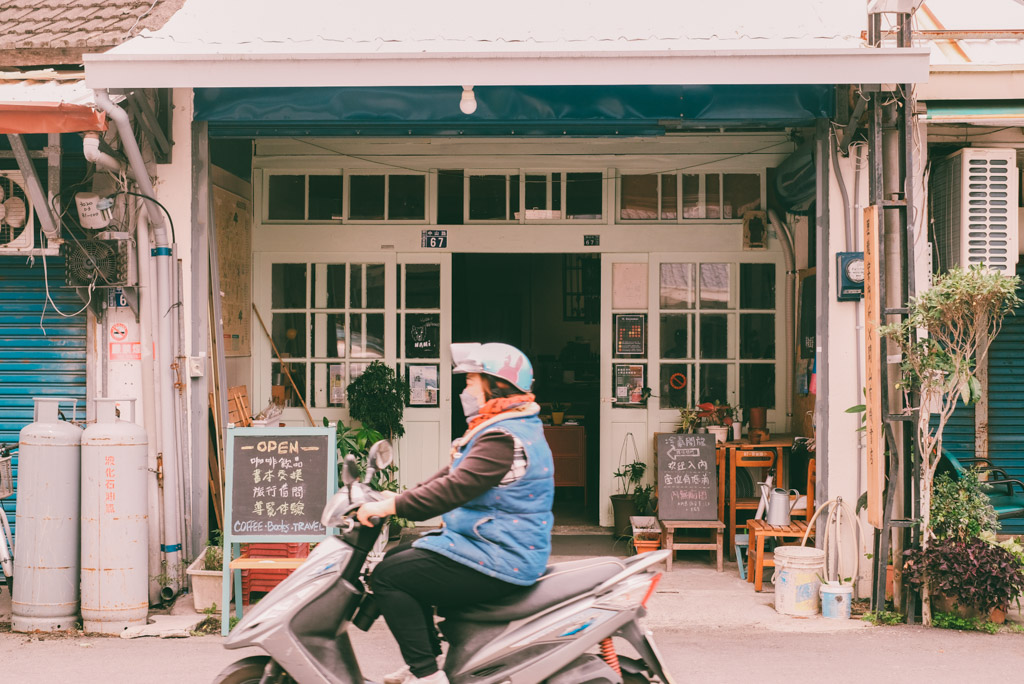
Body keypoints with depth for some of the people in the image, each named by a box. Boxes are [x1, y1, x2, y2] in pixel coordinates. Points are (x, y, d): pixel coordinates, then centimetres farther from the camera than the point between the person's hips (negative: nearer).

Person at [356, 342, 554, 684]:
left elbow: (456, 488, -28)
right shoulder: (506, 428, 14)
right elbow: (452, 474, 19)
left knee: (387, 577, -12)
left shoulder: (504, 438, -20)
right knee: (399, 557, 20)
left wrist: (391, 506, -24)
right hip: (502, 547, 11)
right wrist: (398, 497, 13)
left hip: (498, 563, -11)